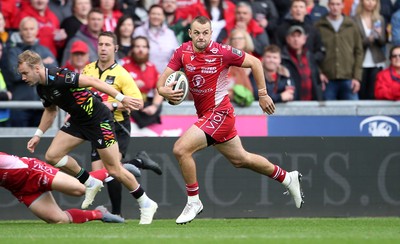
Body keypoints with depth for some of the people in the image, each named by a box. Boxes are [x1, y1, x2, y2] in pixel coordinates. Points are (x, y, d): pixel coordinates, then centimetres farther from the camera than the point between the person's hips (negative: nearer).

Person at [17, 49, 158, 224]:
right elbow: (50, 110, 20)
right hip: (77, 121, 8)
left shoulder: (58, 77, -27)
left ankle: (146, 204, 14)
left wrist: (122, 99, -31)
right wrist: (38, 135, 15)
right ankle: (90, 184, 16)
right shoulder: (41, 88, 1)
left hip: (99, 119, -8)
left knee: (114, 170, -5)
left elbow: (93, 81, -28)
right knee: (52, 156, -3)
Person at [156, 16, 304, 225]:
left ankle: (193, 202, -5)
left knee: (181, 149, -20)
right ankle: (288, 178, 40)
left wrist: (263, 94, -3)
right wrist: (163, 90, -24)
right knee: (241, 159, 20)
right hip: (205, 114, 7)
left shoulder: (222, 52, -16)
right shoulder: (183, 52, -2)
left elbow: (254, 62, -5)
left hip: (219, 112, -7)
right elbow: (164, 77, -1)